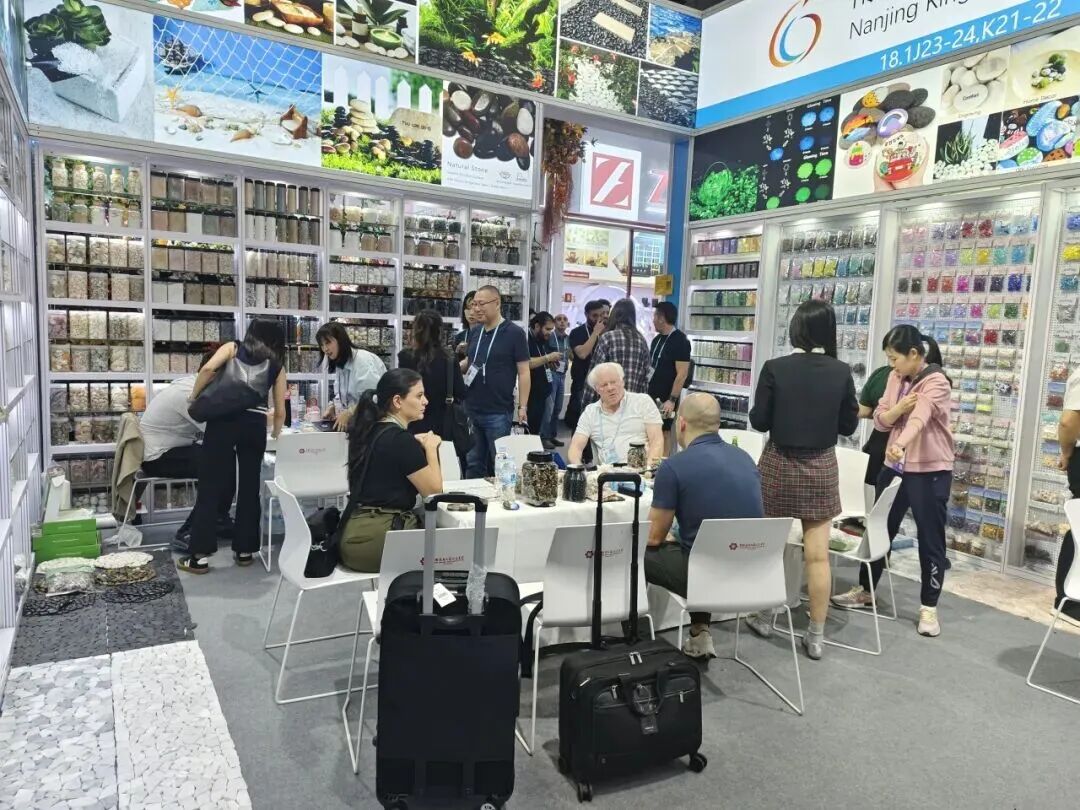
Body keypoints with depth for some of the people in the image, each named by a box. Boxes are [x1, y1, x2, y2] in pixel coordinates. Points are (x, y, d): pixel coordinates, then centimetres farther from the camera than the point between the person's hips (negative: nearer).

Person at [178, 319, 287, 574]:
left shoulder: (233, 348, 16)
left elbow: (208, 368, -5)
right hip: (255, 423, 1)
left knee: (211, 486, 2)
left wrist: (194, 398, 8)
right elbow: (280, 411, 18)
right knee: (249, 486, 12)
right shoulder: (277, 366, 19)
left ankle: (199, 556, 4)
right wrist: (275, 435, 36)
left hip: (224, 419, -1)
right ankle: (244, 550, 18)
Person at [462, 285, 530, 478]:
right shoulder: (474, 332, 8)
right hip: (471, 410, 5)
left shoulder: (514, 333, -8)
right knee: (473, 464, 15)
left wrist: (522, 406, -14)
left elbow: (523, 372, -9)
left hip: (499, 412, -5)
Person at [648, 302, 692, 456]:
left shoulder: (680, 341, -12)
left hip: (665, 398, -7)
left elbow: (682, 374, -17)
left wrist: (672, 400, -21)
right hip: (651, 395, 8)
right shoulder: (657, 339, 12)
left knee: (664, 432, -2)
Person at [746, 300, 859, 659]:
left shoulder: (775, 368, -11)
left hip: (779, 465, -1)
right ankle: (816, 635, 13)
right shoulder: (841, 372, -6)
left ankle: (764, 617, 29)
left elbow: (758, 421, -7)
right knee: (818, 554, 5)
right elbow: (848, 426, 2)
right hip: (821, 467, 1)